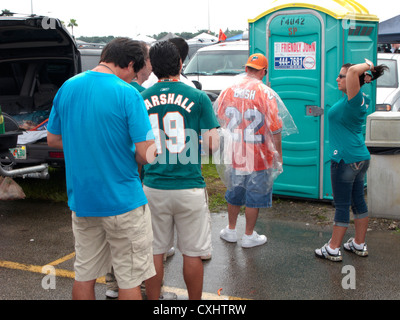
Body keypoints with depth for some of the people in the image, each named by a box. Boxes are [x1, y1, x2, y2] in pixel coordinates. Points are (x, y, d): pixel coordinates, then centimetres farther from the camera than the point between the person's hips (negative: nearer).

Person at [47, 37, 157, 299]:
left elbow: (53, 139, 13)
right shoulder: (127, 94, -15)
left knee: (84, 274, 18)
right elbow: (147, 155, -19)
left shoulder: (67, 88, 3)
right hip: (122, 200, -6)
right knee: (130, 279, 8)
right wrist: (129, 153, 2)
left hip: (80, 198, 6)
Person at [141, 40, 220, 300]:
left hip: (153, 188, 3)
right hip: (189, 187, -2)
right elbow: (212, 144, -8)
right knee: (192, 253, 10)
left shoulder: (141, 99, 1)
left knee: (155, 251, 13)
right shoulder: (198, 97, -7)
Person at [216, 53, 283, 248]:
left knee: (234, 193, 20)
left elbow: (220, 119, 8)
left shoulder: (228, 91, -1)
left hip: (235, 153, 4)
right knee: (254, 196, 9)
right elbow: (275, 127, -13)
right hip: (259, 155, -4)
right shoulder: (266, 93, -14)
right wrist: (278, 152, -3)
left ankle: (231, 230, 34)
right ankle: (249, 236, 21)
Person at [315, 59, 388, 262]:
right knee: (358, 201, 16)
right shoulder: (363, 100, 9)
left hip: (345, 159, -10)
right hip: (361, 158, 10)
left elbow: (354, 71, -31)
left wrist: (367, 66, -13)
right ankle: (359, 245, 27)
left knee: (342, 205, -1)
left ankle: (333, 249, 9)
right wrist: (368, 75, 12)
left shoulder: (353, 99, -17)